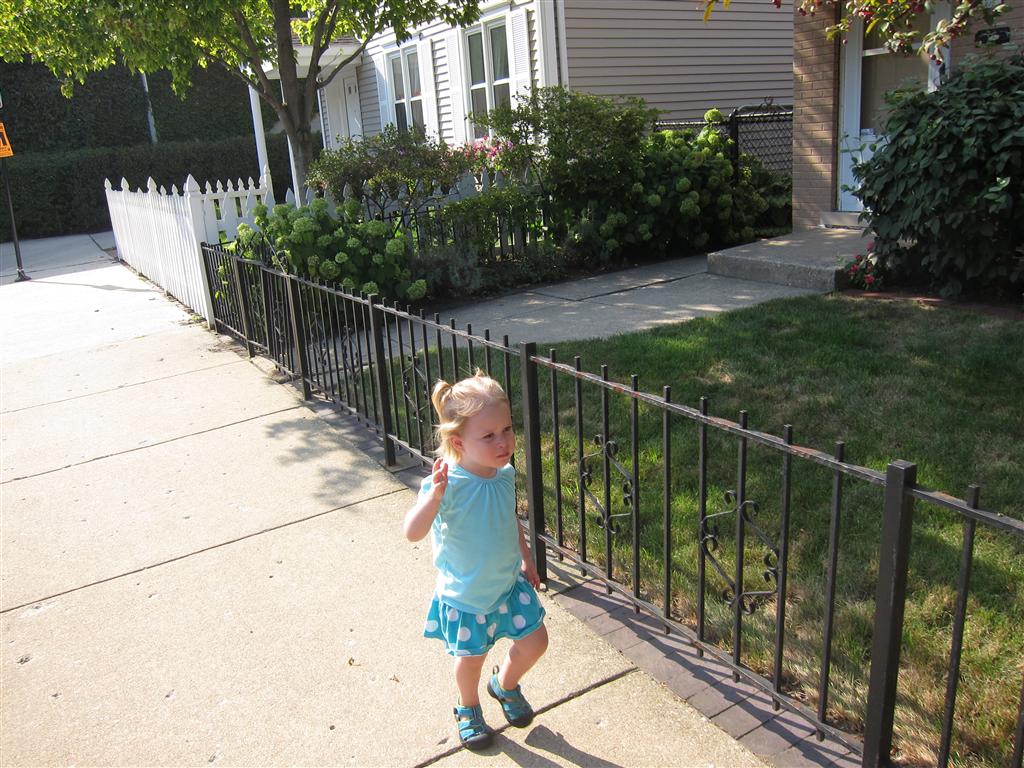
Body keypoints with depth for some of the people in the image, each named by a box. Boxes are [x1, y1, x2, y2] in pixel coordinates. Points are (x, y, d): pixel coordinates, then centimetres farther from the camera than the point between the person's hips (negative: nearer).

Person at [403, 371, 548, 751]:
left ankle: (505, 684, 46)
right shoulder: (449, 485, -30)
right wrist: (434, 495, -53)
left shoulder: (505, 474, -11)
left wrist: (526, 559, 16)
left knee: (534, 641, 13)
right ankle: (468, 709, 47)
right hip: (464, 595, -5)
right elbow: (413, 532, -39)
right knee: (471, 657, 15)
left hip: (510, 582, 5)